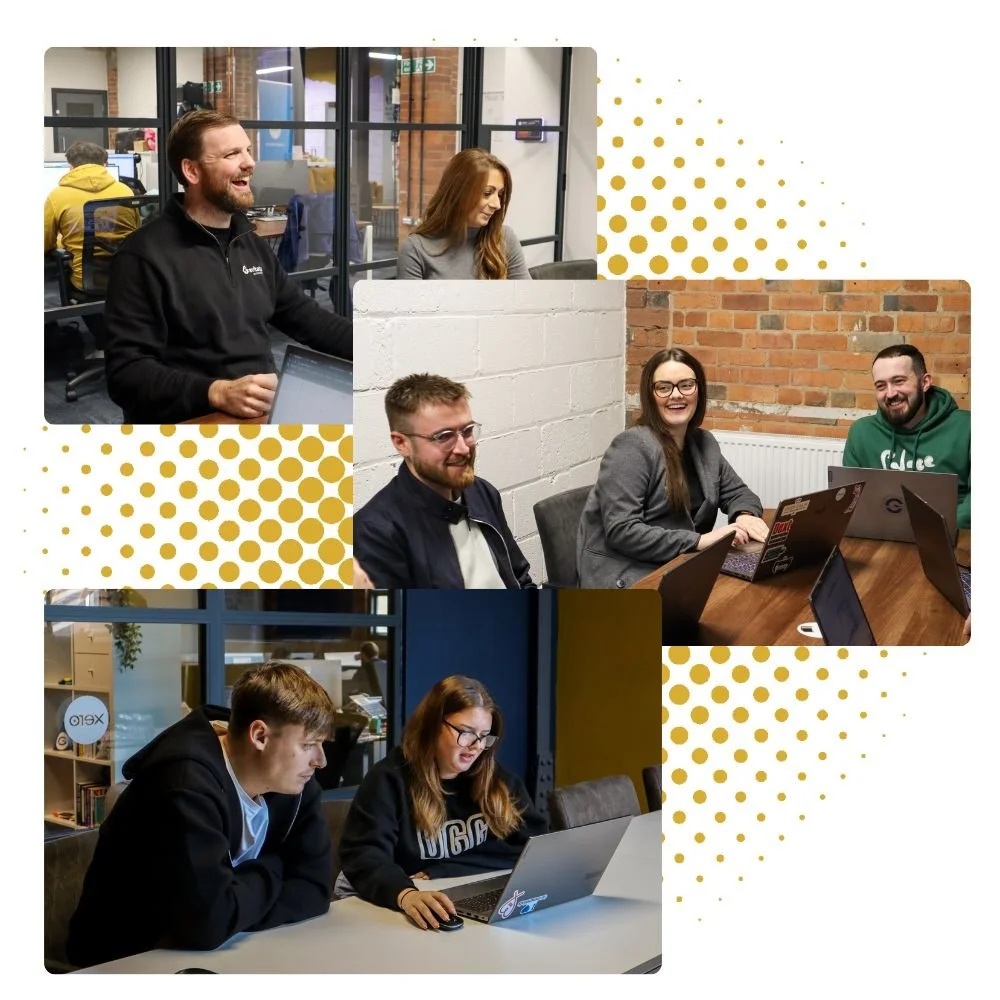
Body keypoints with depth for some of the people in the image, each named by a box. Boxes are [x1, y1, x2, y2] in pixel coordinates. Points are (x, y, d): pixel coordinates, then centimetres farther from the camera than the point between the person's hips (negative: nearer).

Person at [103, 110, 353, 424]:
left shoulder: (251, 244, 17)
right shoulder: (146, 256, -8)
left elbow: (306, 317, 25)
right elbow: (127, 372, -15)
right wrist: (218, 393, -27)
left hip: (268, 412, 8)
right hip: (194, 422, -7)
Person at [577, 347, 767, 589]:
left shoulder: (704, 443, 10)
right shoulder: (632, 447, -13)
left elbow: (737, 492, 22)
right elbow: (621, 531, -20)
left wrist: (745, 516, -3)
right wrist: (700, 541, -25)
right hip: (626, 577, -7)